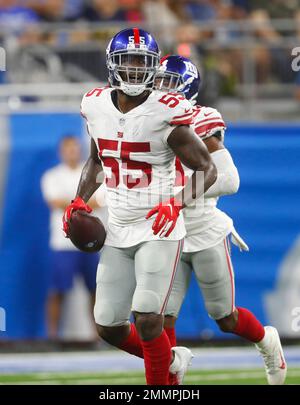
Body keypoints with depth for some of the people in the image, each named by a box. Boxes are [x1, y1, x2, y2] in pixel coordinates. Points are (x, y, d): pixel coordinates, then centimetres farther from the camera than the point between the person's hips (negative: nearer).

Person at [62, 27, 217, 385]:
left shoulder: (165, 114, -15)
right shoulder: (97, 108, 2)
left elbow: (206, 169, -8)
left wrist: (178, 203, -24)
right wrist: (80, 200, 6)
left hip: (158, 229, -6)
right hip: (118, 232, 6)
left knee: (147, 320, -16)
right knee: (108, 328, 9)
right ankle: (172, 360, 35)